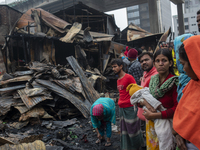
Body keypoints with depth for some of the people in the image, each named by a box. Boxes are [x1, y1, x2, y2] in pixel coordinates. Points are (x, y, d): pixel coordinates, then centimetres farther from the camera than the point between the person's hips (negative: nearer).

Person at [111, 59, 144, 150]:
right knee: (124, 129, 13)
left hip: (130, 107, -7)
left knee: (132, 128, 4)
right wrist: (120, 103, 12)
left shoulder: (129, 77, -11)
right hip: (121, 107, 8)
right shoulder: (118, 80, 12)